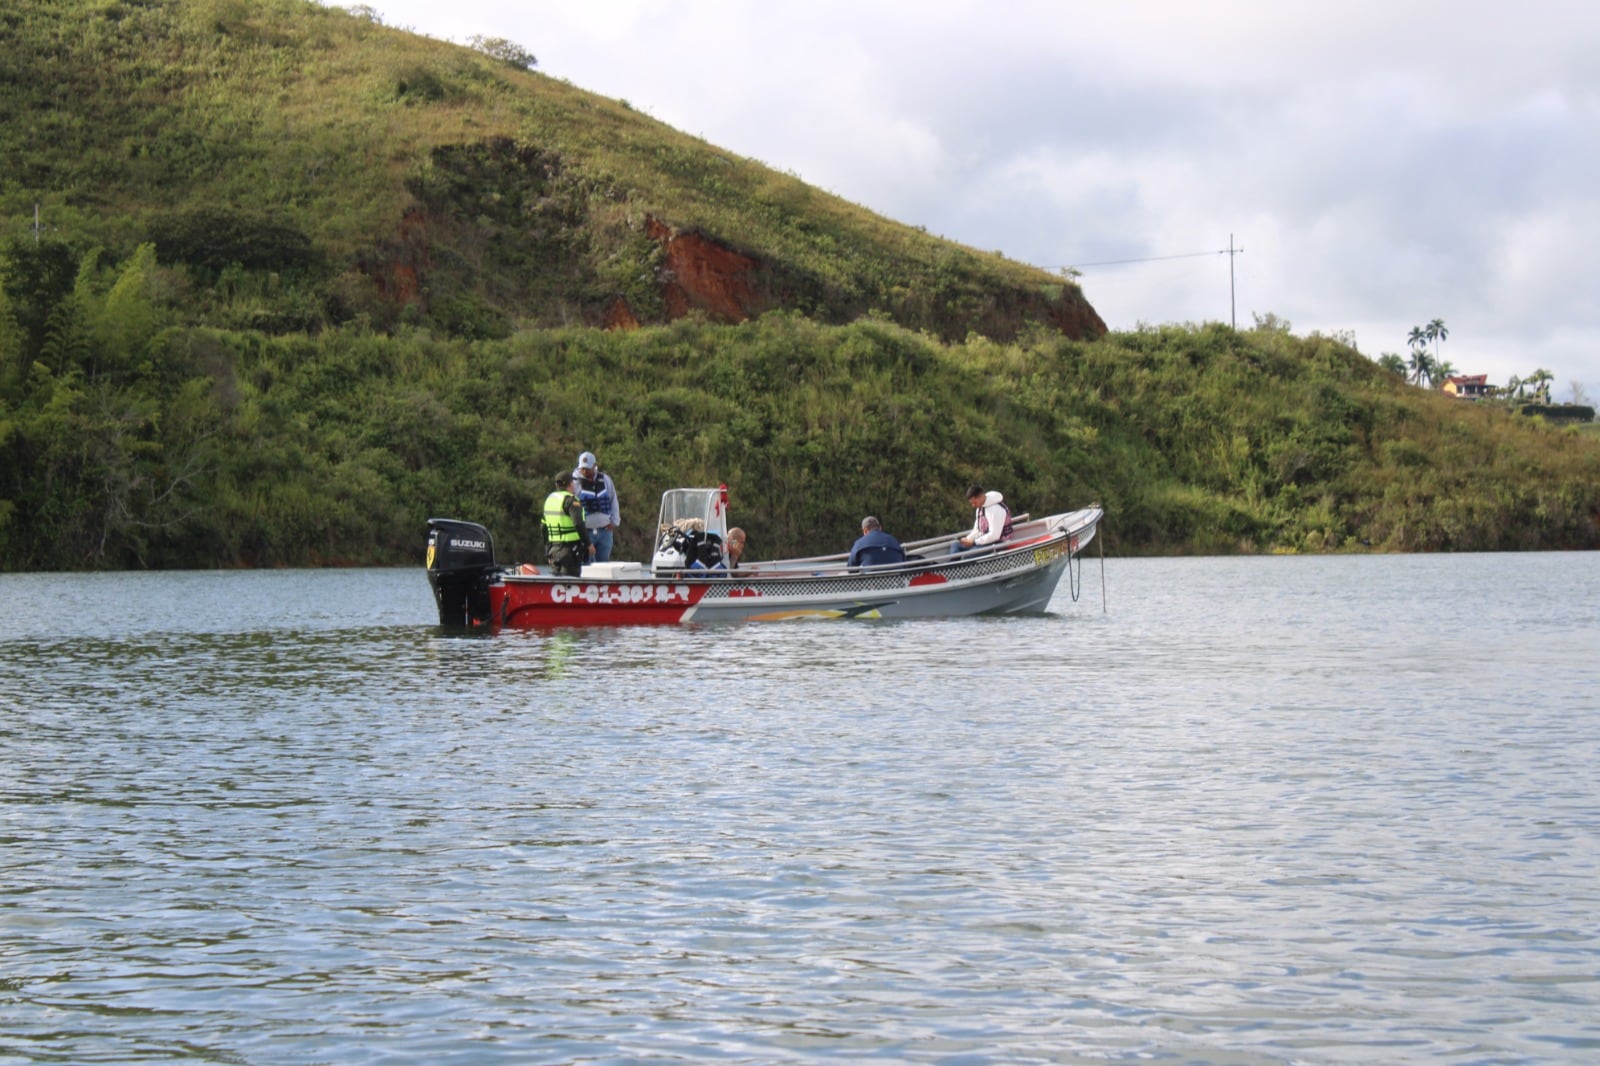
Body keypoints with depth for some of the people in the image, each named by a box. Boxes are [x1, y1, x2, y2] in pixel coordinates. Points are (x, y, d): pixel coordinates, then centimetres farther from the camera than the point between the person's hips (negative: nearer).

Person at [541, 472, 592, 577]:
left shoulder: (549, 499, 15)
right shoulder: (570, 500, -11)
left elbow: (544, 527, 18)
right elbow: (579, 524, -20)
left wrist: (547, 551, 22)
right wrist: (588, 544, -10)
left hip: (553, 548, 8)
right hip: (570, 547, -8)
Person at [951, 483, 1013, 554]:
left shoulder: (996, 509, -21)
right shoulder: (980, 508, 11)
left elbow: (994, 535, -26)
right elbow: (977, 530, 19)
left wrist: (974, 542, -22)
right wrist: (968, 539, -2)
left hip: (997, 544, -10)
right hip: (984, 541, 10)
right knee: (955, 546, 3)